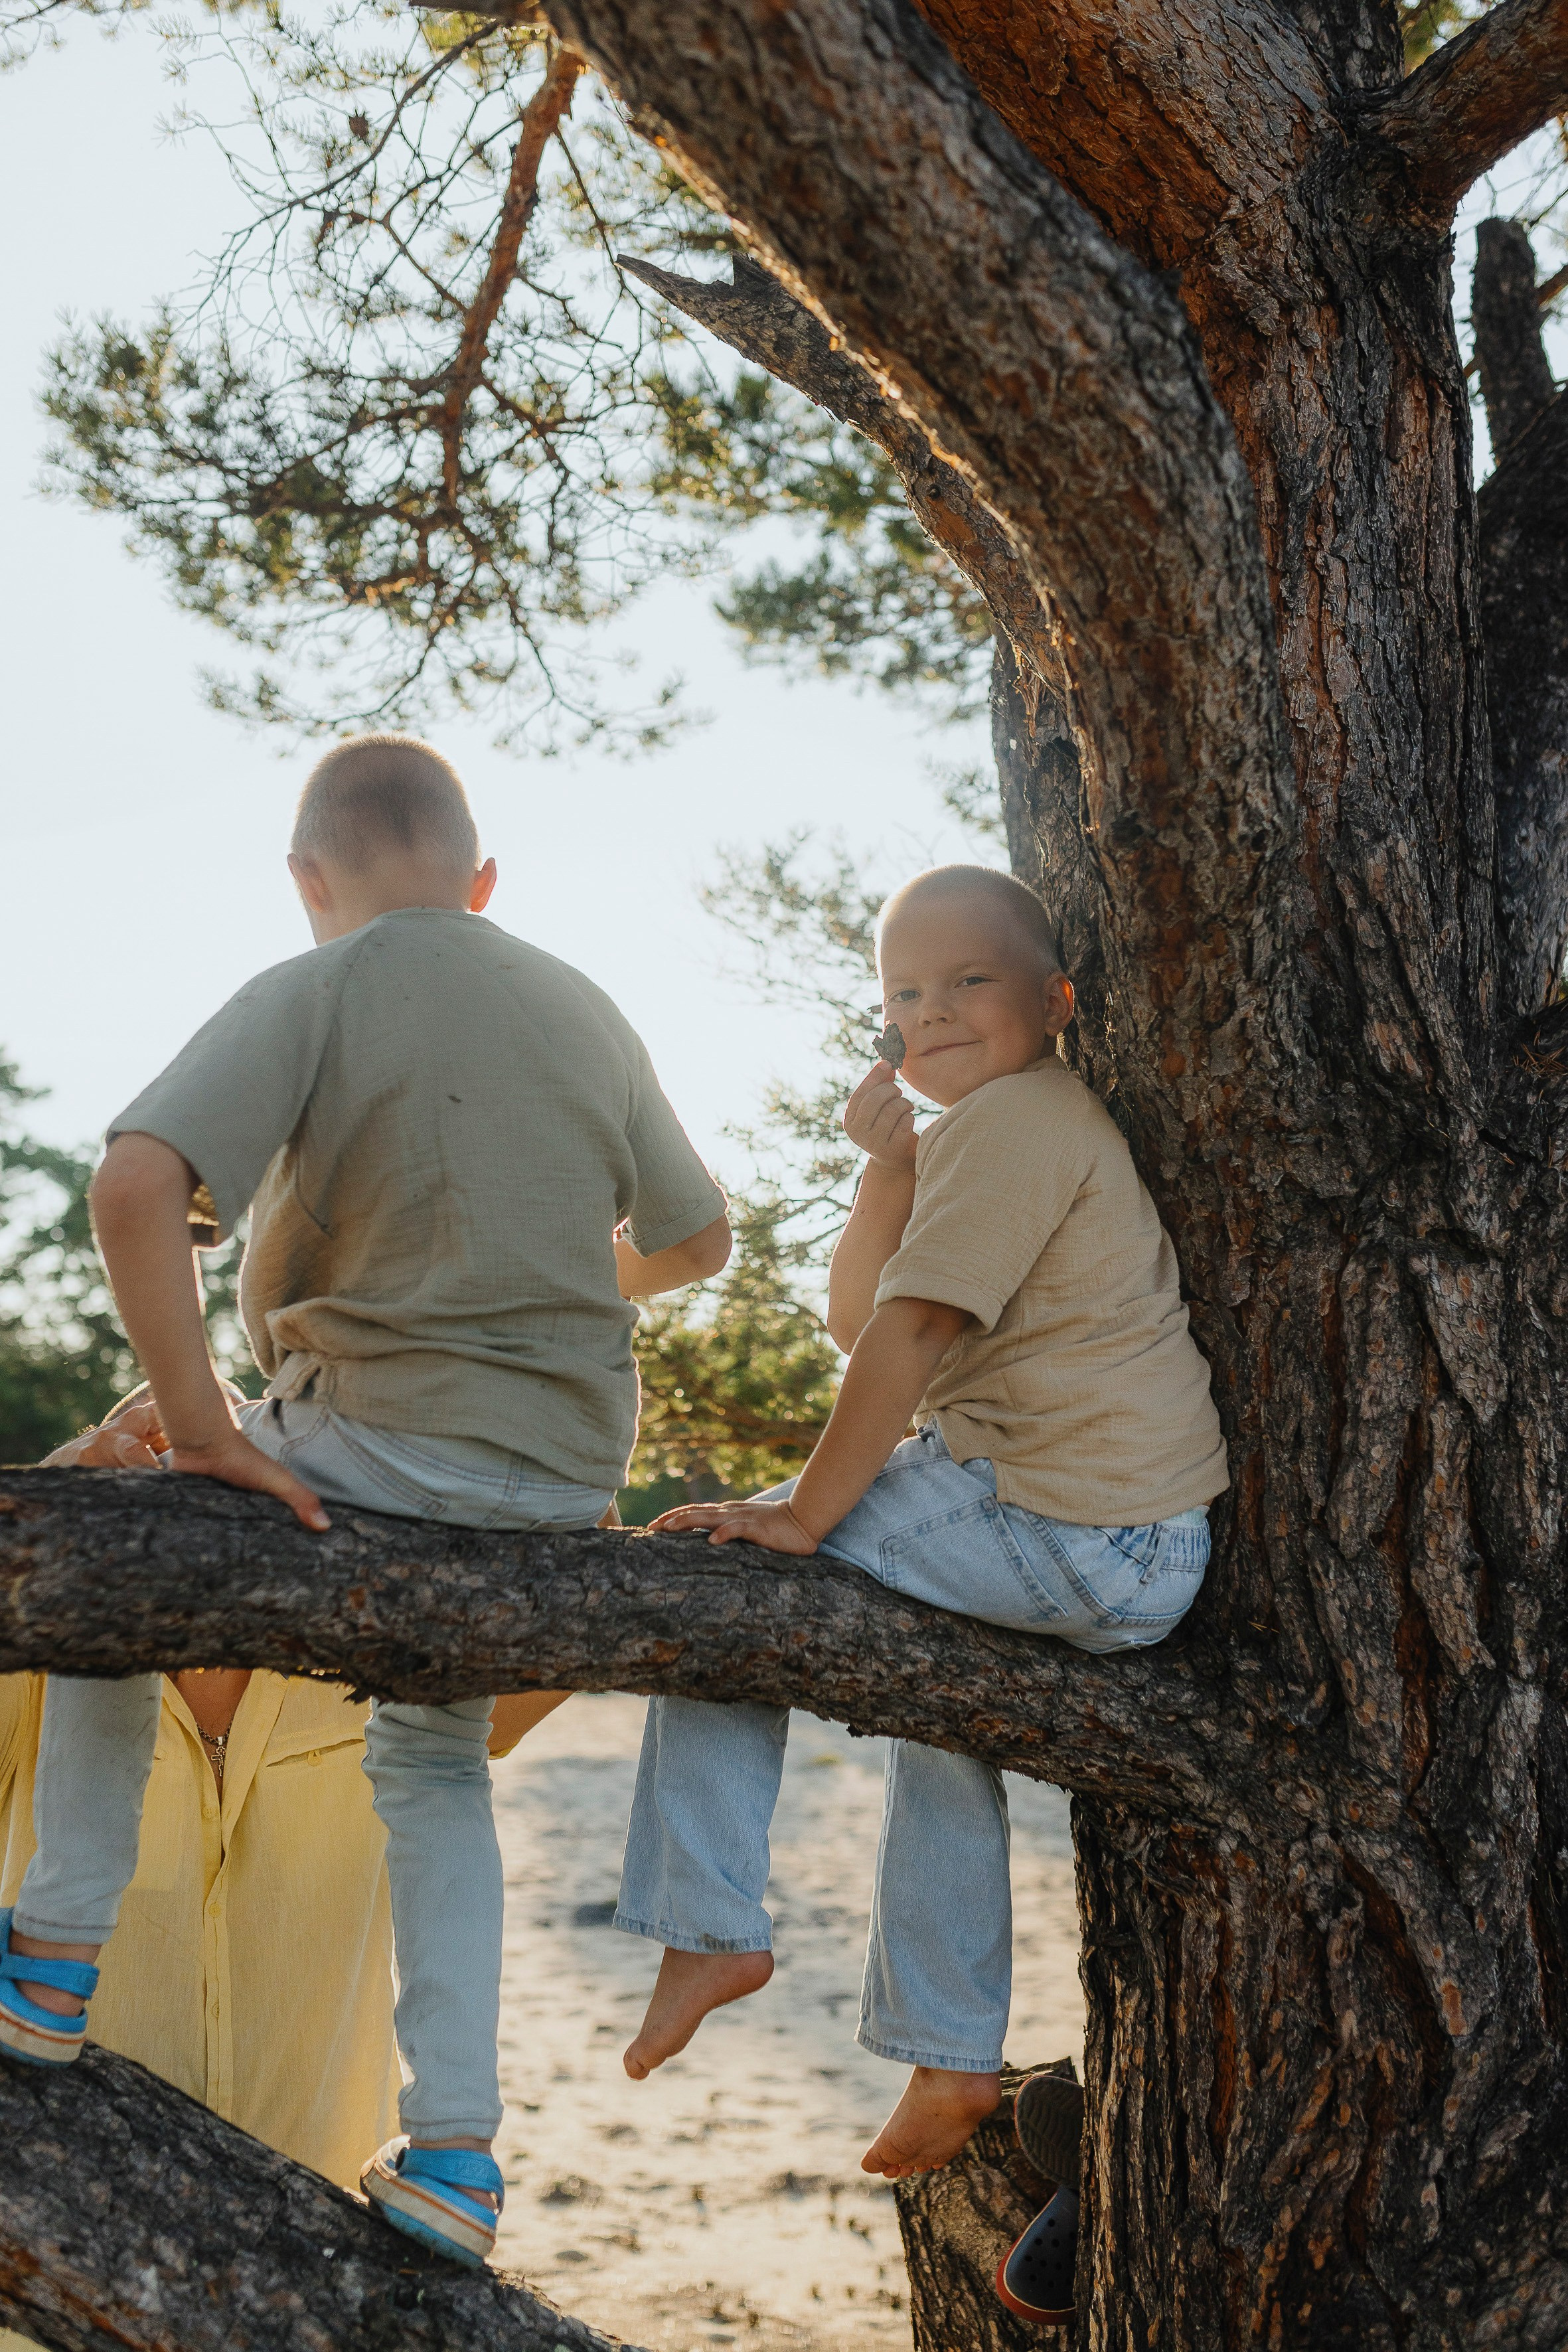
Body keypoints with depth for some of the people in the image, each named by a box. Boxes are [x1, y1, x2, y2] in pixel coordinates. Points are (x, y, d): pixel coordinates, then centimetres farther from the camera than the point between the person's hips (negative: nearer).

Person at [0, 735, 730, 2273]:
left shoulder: (313, 996, -7)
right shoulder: (588, 1013, 11)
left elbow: (136, 1185, -22)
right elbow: (695, 1241, 21)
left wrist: (198, 1426, -16)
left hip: (384, 1450, -6)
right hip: (572, 1470, 6)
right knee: (432, 1758, 26)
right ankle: (453, 2158, 22)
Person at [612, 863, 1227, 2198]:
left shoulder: (1010, 1118, -12)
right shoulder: (1045, 1124, 21)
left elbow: (908, 1336, -19)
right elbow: (855, 1321, 17)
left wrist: (805, 1513, -14)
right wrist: (890, 1169, 3)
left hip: (1066, 1529, -11)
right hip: (1152, 1554, 11)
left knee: (725, 1572, -3)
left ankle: (711, 1925, 3)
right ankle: (951, 2060, 35)